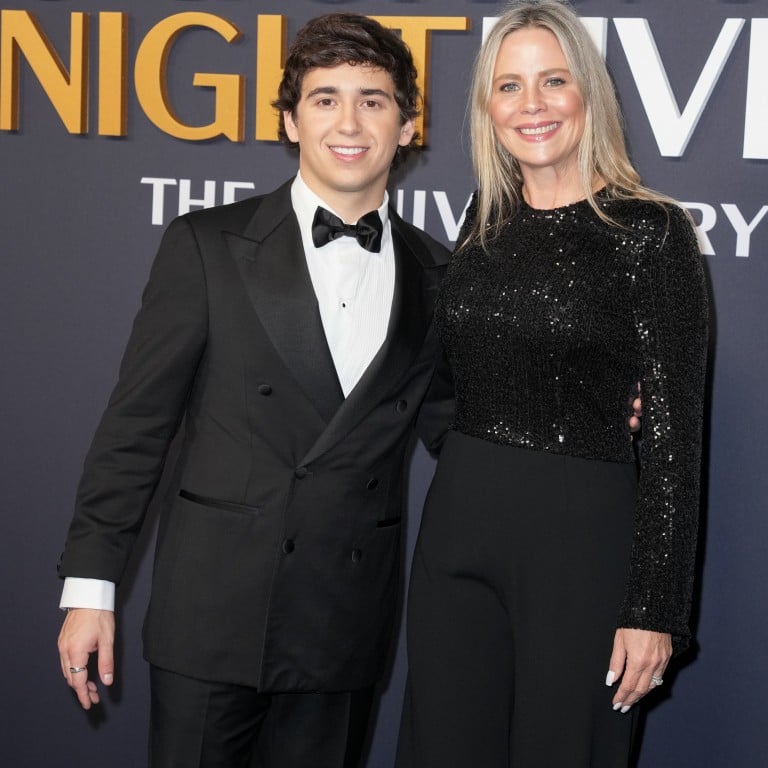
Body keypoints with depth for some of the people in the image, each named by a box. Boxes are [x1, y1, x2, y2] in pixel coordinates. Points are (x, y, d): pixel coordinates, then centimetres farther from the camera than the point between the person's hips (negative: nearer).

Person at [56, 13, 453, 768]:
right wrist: (90, 584, -5)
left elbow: (444, 422, 13)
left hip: (345, 623, 3)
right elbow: (136, 419, -3)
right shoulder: (208, 246, -2)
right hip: (214, 613, -2)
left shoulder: (432, 274, 7)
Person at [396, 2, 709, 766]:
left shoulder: (649, 232, -9)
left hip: (580, 532, -5)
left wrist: (655, 608, -12)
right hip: (456, 523, 5)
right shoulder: (485, 219, 7)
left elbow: (673, 431, -10)